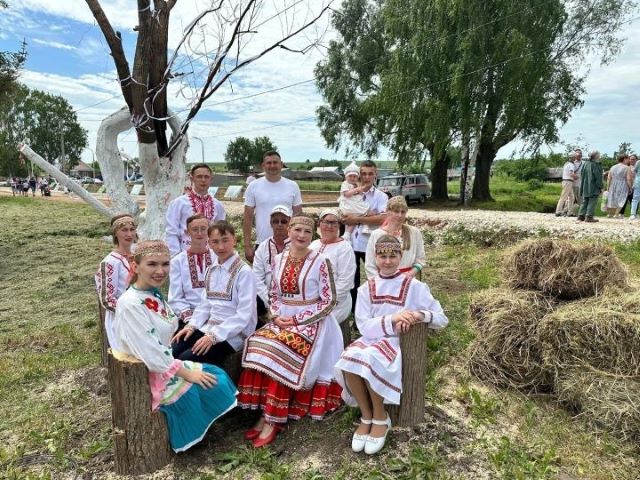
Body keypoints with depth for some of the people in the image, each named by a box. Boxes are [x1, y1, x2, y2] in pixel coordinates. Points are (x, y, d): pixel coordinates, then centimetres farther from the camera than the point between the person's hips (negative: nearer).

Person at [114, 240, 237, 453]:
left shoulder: (155, 295, 3)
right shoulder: (130, 304, -24)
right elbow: (150, 353, -25)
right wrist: (186, 373, -19)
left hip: (167, 364, 8)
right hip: (148, 376, -8)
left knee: (217, 376, 2)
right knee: (212, 386, -10)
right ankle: (187, 437, 12)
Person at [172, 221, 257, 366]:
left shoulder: (244, 272, -14)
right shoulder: (211, 270, 10)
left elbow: (244, 315, -18)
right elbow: (205, 304, 13)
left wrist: (214, 335, -22)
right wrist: (192, 325, -3)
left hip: (233, 334, -7)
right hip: (209, 327, 7)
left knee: (186, 359, -19)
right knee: (171, 352, -6)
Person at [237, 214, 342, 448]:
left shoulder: (320, 261, -8)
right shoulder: (279, 259, 8)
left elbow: (329, 301, -9)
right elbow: (274, 295, 15)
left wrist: (297, 319, -13)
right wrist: (277, 316, -5)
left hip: (311, 322, -5)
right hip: (282, 320, 5)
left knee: (280, 353, -26)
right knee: (257, 345, -19)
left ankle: (273, 420, -12)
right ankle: (266, 415, -10)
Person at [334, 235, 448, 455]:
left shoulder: (414, 287, 0)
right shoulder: (366, 289, 6)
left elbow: (442, 319, 0)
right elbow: (364, 326, -5)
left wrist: (419, 315, -20)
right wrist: (392, 319, -21)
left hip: (399, 342, -2)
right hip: (370, 339, 3)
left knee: (369, 360, -32)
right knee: (348, 361, -29)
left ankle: (380, 418, -7)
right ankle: (366, 417, -5)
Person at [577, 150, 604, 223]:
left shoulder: (584, 163, 7)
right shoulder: (595, 165, -14)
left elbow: (582, 175, 14)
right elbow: (598, 177, -14)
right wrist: (600, 187, -7)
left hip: (585, 187, 7)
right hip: (593, 187, -7)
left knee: (584, 201, 13)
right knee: (592, 202, -2)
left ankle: (581, 216, 12)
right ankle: (589, 216, -6)